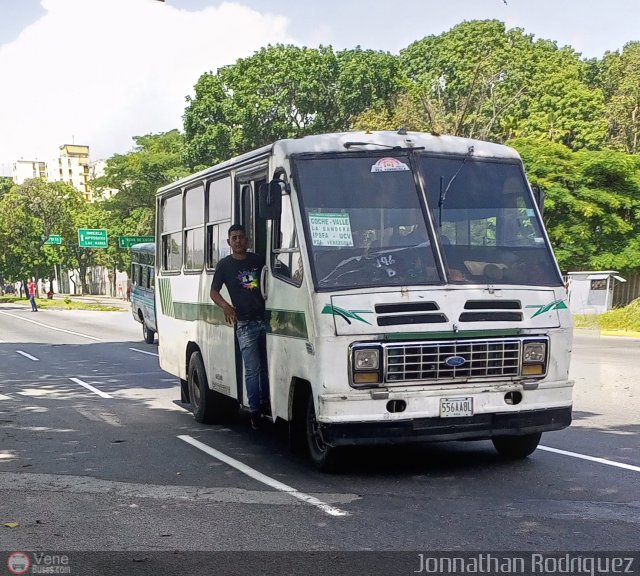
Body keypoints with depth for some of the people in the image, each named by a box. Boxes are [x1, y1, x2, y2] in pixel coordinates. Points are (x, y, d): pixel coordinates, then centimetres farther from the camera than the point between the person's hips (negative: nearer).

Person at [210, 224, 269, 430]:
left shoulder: (258, 260, 11)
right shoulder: (225, 265, 4)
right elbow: (214, 291, 7)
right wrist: (226, 306, -12)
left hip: (266, 319, 3)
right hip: (245, 323, -3)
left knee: (267, 366, 8)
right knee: (253, 369, -6)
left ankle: (266, 404, 21)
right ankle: (255, 410, 1)